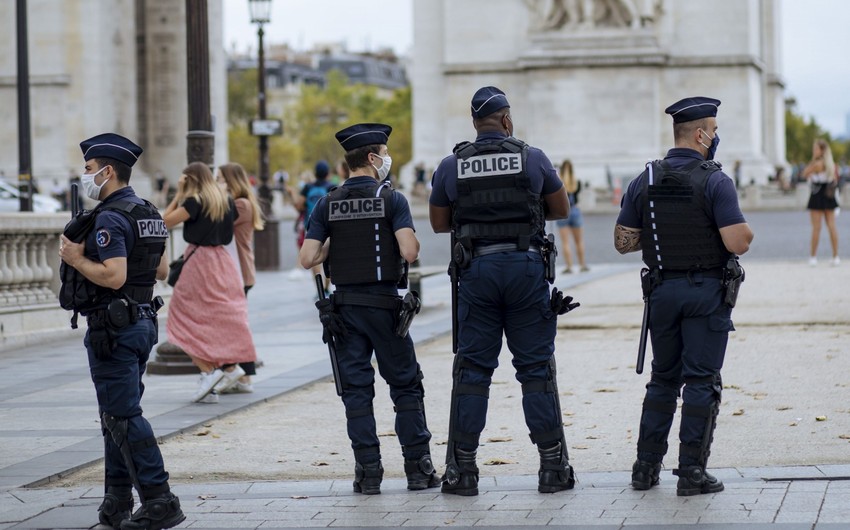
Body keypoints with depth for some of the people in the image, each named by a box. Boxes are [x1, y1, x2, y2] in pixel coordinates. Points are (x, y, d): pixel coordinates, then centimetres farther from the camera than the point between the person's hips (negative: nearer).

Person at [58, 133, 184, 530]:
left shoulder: (110, 218, -18)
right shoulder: (149, 214, 13)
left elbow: (114, 276, -26)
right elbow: (162, 271, 19)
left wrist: (77, 259, -13)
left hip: (113, 330, -10)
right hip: (143, 322, 10)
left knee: (123, 417, -7)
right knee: (118, 414, 15)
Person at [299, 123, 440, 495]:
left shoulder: (327, 204, 3)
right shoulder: (391, 199, -7)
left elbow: (307, 259, -2)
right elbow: (409, 252, -18)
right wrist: (413, 241, 4)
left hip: (344, 306, 3)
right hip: (384, 304, -3)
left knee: (356, 389, 6)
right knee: (406, 385, 8)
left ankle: (368, 472, 3)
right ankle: (418, 468, 8)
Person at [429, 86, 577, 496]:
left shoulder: (451, 166, 3)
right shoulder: (532, 158, 1)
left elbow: (438, 223, 13)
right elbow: (561, 209, 13)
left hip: (476, 270, 1)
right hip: (526, 266, -1)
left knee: (472, 369, 5)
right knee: (536, 367, 4)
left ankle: (462, 469, 5)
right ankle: (553, 466, 5)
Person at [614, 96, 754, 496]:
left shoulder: (644, 182, 2)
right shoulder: (715, 182, -13)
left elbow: (622, 242, 5)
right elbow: (739, 243, -19)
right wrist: (745, 229, 3)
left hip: (662, 291, 5)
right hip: (707, 292, -5)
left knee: (663, 379, 16)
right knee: (701, 381, 0)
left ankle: (646, 467, 16)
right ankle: (692, 472, -1)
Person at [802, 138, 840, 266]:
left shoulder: (817, 164, -14)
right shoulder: (832, 164, 7)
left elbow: (805, 173, -6)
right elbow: (835, 180, 12)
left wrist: (812, 159, -7)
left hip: (817, 197, -6)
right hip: (829, 197, 6)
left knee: (816, 227, -2)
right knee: (832, 226, 5)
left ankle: (813, 256, 1)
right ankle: (835, 257, 4)